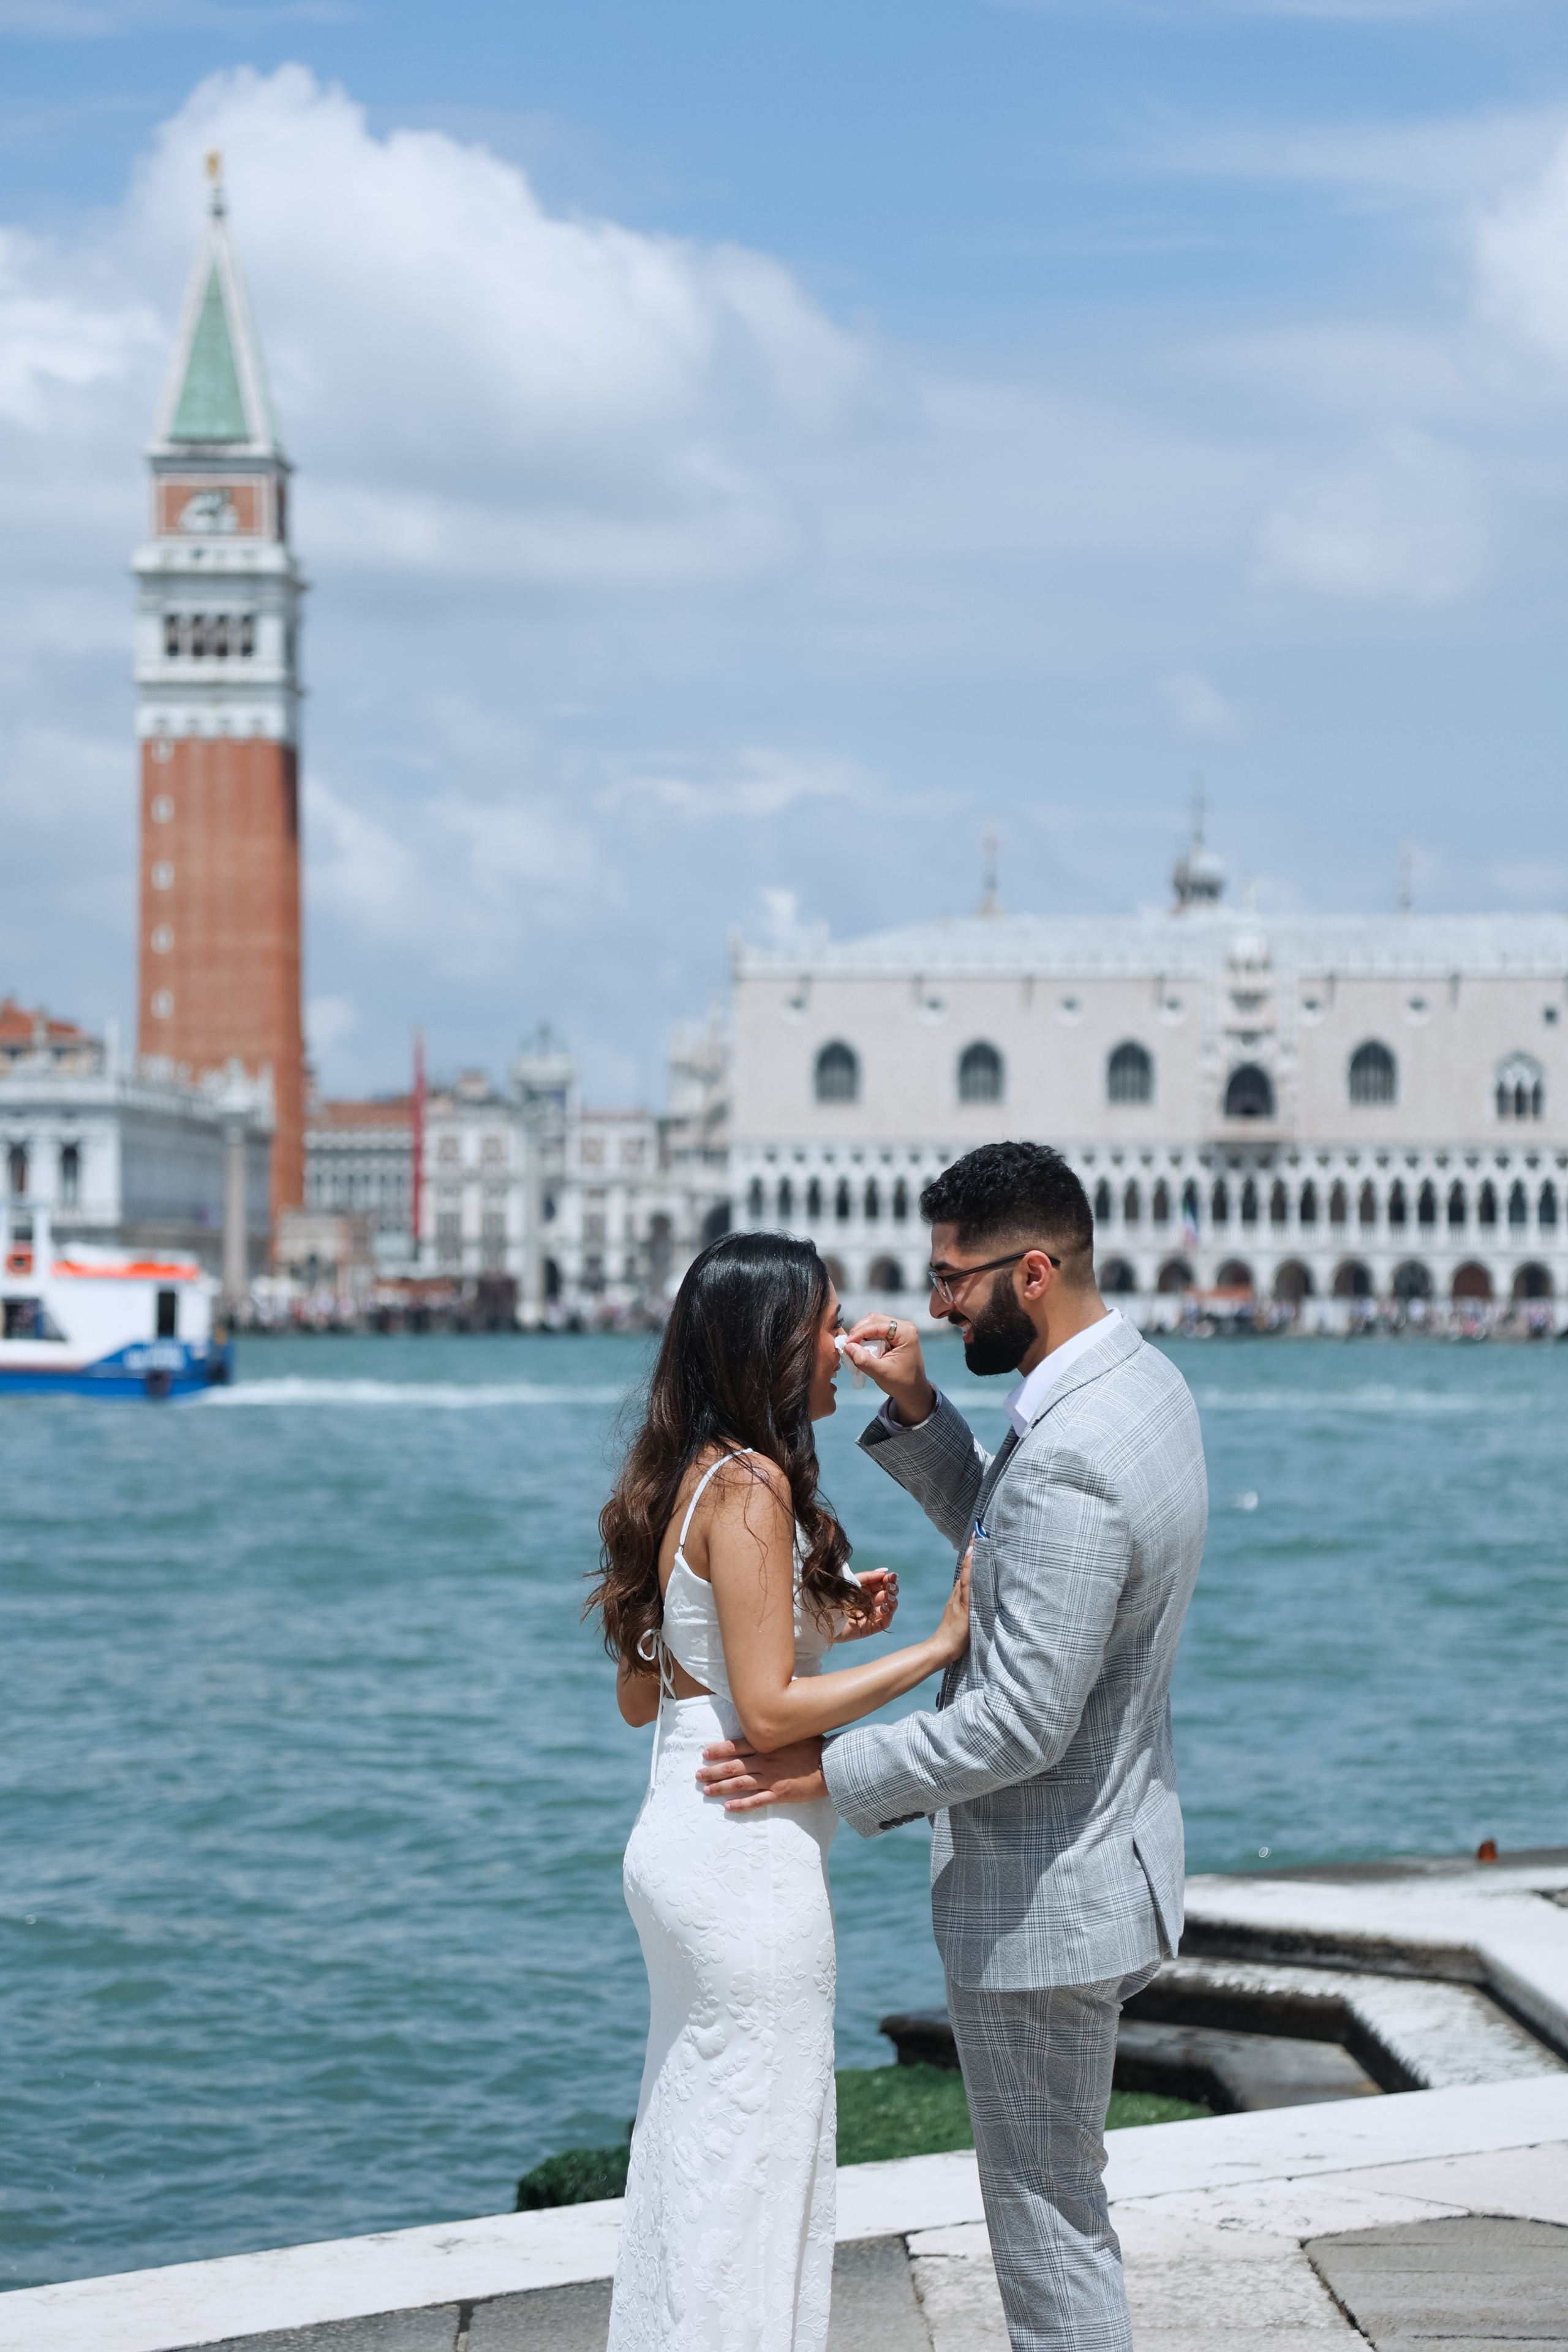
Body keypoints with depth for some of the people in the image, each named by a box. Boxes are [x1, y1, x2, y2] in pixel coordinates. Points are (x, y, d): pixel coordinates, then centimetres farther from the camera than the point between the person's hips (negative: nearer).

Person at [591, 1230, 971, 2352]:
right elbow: (767, 1710, -21)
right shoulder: (753, 1490, -17)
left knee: (694, 2152, 17)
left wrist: (820, 1618, 15)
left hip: (682, 1840, 10)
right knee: (753, 2163, -1)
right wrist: (938, 1648, -16)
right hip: (752, 1856, -10)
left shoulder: (690, 1479, 11)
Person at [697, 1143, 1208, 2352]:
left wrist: (830, 1771, -19)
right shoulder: (1143, 1380, 4)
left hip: (1040, 1899, -10)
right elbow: (995, 1529, 21)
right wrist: (915, 1409, 6)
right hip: (1106, 1855, 10)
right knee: (1054, 2194, 21)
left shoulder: (1068, 1460, -28)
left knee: (1048, 2210, 2)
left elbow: (1023, 1723, -28)